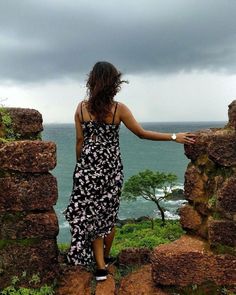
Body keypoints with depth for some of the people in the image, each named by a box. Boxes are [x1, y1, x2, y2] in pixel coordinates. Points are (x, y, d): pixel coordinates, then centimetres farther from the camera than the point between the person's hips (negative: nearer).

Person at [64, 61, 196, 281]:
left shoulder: (82, 108, -4)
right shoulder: (119, 108, -9)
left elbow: (79, 141, 0)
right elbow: (142, 133, -7)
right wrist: (174, 137, 0)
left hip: (88, 167, 0)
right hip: (111, 168, 0)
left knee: (90, 215, 9)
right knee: (109, 215, 17)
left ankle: (100, 266, 11)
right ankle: (105, 257, 35)